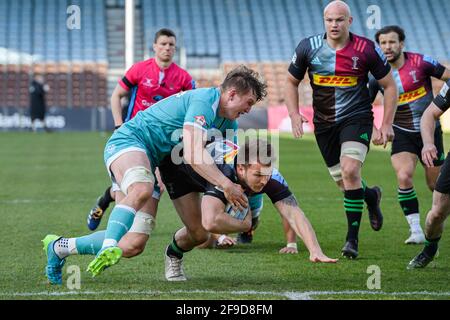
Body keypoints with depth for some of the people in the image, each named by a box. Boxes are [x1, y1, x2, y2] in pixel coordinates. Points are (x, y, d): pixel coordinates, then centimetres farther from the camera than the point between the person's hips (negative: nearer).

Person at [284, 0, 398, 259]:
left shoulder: (367, 49, -11)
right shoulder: (308, 48, -6)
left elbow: (389, 85, 0)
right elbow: (292, 82, 9)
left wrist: (387, 124, -4)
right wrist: (295, 114, -5)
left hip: (357, 118, -3)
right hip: (324, 124, 4)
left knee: (350, 170, -25)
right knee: (344, 183, 8)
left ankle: (352, 238, -17)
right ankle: (371, 196, 45)